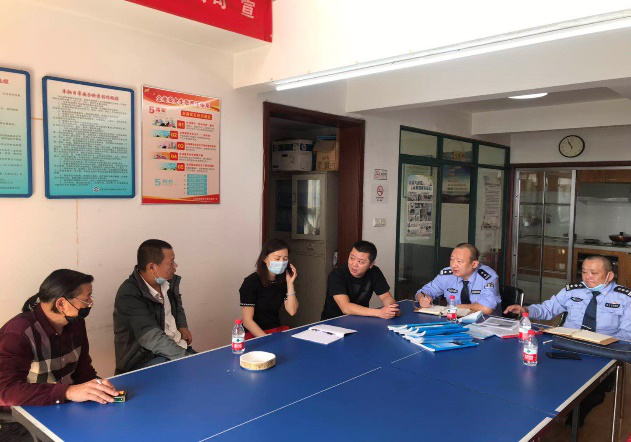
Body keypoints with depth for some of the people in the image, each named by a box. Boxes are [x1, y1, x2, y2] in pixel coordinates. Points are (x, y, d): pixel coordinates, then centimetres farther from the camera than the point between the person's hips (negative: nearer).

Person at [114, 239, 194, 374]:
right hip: (143, 360, -7)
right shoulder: (129, 296, -20)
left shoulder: (170, 281, 3)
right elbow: (153, 340, -26)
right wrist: (186, 357, -28)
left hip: (176, 347, 7)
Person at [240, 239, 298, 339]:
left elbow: (292, 311, -2)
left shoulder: (283, 280, 5)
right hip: (255, 335, -7)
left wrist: (290, 284, -9)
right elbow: (247, 321, -14)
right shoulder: (251, 282, -12)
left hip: (277, 330, 7)